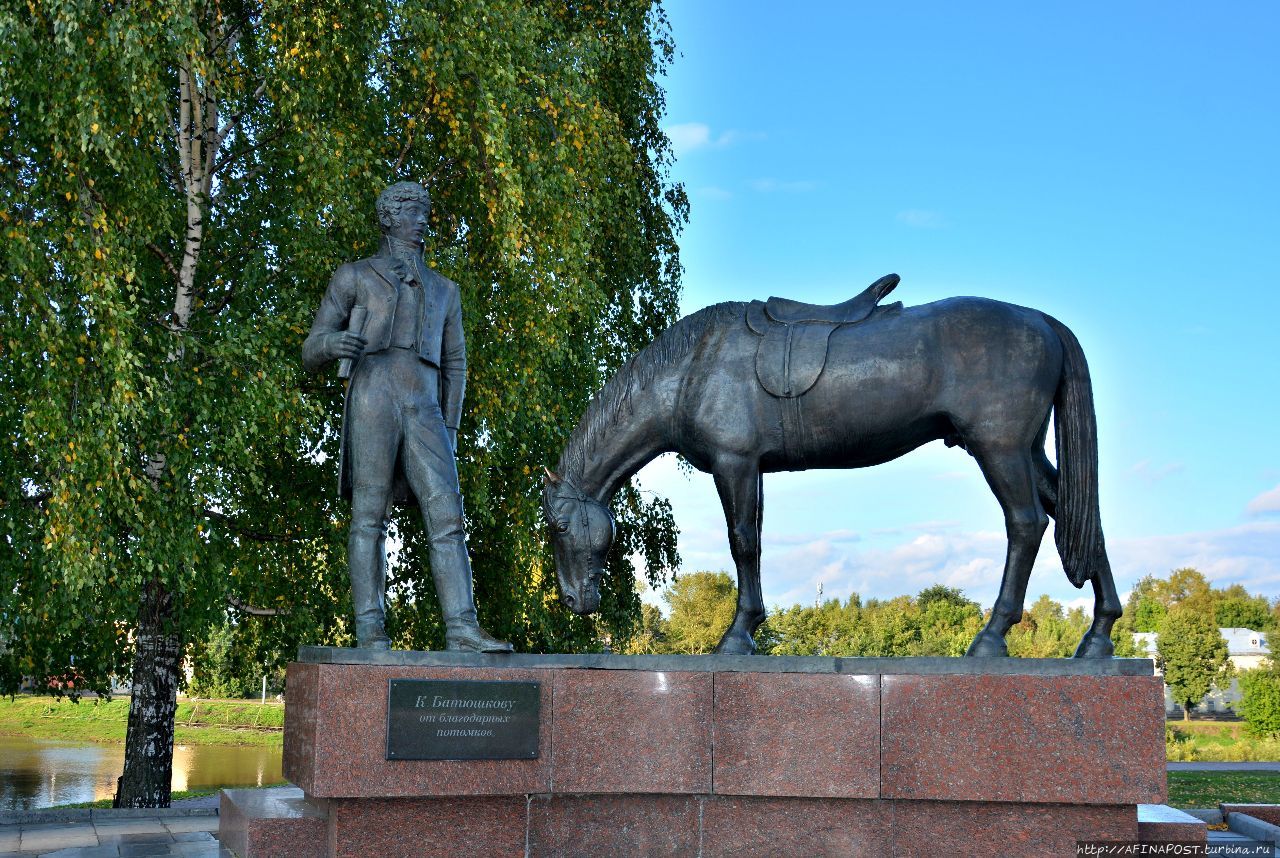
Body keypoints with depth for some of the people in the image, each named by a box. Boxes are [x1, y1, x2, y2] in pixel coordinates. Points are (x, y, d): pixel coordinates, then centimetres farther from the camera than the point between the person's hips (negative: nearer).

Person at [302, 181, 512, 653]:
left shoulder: (444, 290, 27)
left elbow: (454, 365, 25)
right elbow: (311, 353, 10)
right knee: (370, 516, -10)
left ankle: (462, 630, -19)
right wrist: (334, 341, -16)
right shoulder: (353, 277, 16)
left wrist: (450, 428, 11)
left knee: (447, 517, -11)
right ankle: (371, 633, -11)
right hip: (372, 401, -3)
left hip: (424, 413, 3)